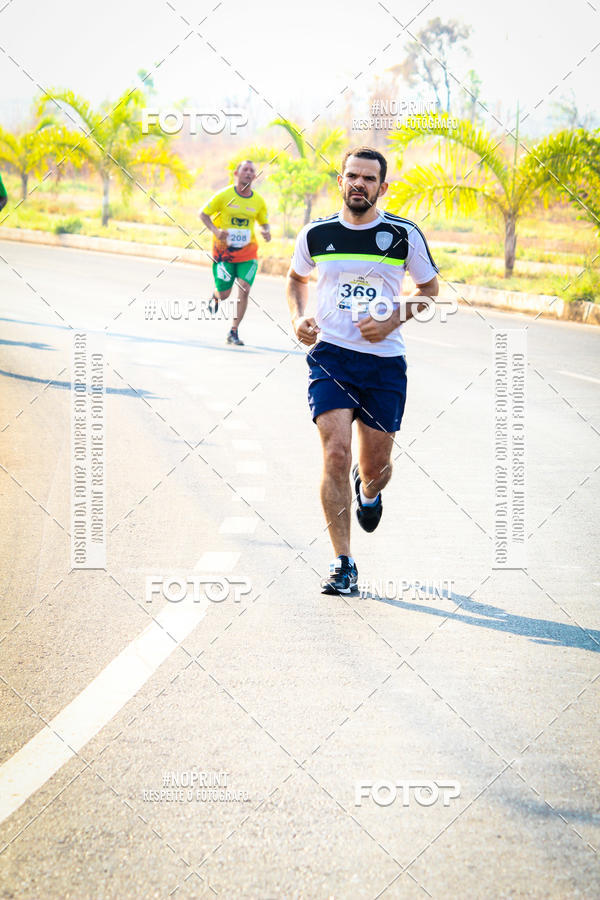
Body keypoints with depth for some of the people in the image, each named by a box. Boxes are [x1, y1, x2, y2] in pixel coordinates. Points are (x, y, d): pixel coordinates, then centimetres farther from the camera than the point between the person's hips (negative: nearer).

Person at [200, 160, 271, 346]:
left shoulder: (258, 201, 1)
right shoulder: (224, 195, -8)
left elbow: (264, 222, 16)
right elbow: (203, 214, -1)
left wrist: (266, 232, -8)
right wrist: (215, 231, -18)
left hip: (248, 252, 2)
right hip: (224, 252, -2)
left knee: (244, 290, -13)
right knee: (224, 294, 2)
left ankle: (234, 332, -2)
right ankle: (215, 296, 42)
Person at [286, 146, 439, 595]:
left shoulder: (405, 234, -2)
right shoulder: (316, 234, 2)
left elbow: (429, 289, 9)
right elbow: (297, 279, 21)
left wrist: (392, 321, -7)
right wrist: (298, 318, 2)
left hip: (385, 361, 0)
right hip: (330, 355, 0)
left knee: (375, 466, 7)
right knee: (336, 454, -16)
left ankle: (369, 491, 49)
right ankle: (343, 564, -11)